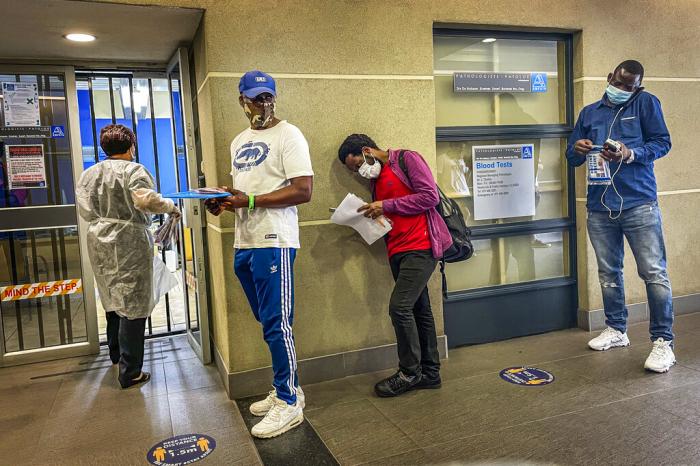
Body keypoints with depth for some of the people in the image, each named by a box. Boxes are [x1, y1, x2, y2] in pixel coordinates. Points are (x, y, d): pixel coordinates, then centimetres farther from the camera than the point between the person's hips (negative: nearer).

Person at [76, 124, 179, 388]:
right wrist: (170, 206, -9)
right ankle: (130, 373, 1)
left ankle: (116, 354, 41)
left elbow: (85, 210, 5)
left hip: (100, 242, 7)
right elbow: (146, 200, -25)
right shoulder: (133, 170, -11)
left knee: (113, 299, 23)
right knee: (132, 306, -2)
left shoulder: (89, 173, 7)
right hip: (129, 243, -7)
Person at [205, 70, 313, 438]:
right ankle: (287, 389, 28)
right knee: (267, 322, 14)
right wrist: (225, 201, 4)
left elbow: (303, 191, -15)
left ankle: (288, 403, 9)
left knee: (277, 324, -4)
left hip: (273, 242, -8)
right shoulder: (239, 142, 19)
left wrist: (249, 201, -19)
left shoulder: (287, 135, -6)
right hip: (243, 243, 8)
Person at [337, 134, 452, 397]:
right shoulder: (376, 178, 20)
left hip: (421, 247, -8)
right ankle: (430, 373, 18)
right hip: (398, 252, 8)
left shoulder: (407, 159, -3)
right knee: (419, 309, 10)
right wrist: (374, 217, 3)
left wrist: (386, 206, -12)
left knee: (399, 306, -13)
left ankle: (410, 372, 1)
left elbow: (430, 196, -13)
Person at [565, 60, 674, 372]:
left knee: (654, 273, -6)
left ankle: (663, 341, 3)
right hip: (599, 208, 4)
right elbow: (572, 157, 15)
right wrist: (577, 149, -9)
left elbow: (662, 142, -1)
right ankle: (616, 330, 27)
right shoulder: (589, 113, 15)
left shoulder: (646, 103, 5)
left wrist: (631, 154, -19)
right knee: (608, 273, 12)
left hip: (639, 204, -4)